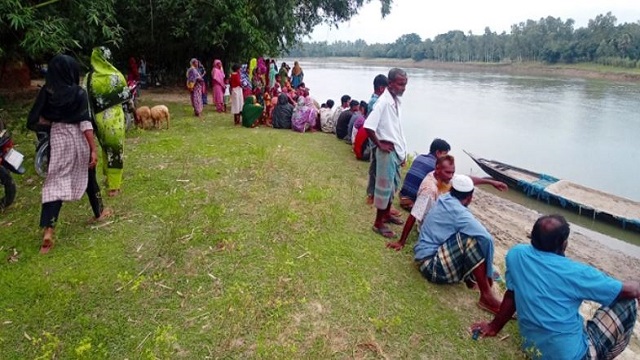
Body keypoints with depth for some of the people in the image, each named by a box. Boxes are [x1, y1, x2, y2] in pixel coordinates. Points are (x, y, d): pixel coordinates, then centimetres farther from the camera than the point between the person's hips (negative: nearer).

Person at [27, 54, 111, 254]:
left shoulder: (46, 91, -1)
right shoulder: (78, 93, -12)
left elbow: (35, 120, -1)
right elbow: (85, 123, -17)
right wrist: (93, 149, -17)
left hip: (57, 139, 3)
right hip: (78, 140, -2)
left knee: (54, 182, 2)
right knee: (88, 177, 18)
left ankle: (47, 230, -8)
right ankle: (99, 212, 36)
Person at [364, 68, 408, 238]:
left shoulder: (397, 101, 7)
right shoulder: (383, 102, -19)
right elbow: (368, 127, -27)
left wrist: (402, 152, 14)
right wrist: (380, 145, -16)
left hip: (397, 150, 9)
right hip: (387, 151, -8)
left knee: (393, 185, 19)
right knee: (384, 186, 0)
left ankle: (387, 214, 37)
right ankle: (378, 223, 12)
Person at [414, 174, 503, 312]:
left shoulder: (445, 199, 4)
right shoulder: (459, 213, -22)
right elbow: (487, 238, -27)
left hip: (425, 256, 10)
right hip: (432, 265, -10)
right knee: (475, 240, -25)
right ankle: (486, 296, -16)